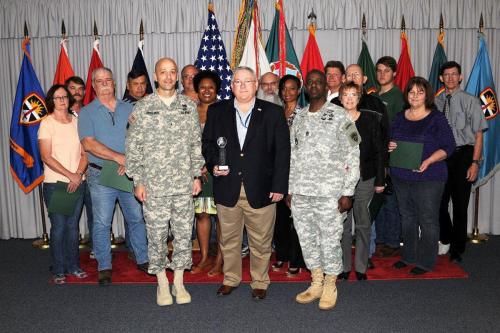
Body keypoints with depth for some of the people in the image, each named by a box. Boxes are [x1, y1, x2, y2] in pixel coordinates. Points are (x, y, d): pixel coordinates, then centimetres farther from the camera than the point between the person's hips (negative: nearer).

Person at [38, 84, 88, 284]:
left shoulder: (77, 122, 8)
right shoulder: (47, 123, -3)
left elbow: (84, 153, 7)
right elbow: (46, 157, -11)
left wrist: (79, 174, -10)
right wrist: (70, 175, -16)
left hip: (77, 183, 3)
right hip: (55, 183, -3)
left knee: (73, 225, 9)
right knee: (58, 227, 0)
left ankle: (73, 266, 21)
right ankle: (58, 271, 12)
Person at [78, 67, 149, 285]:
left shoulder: (128, 108, 9)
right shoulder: (87, 112, 0)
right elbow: (89, 144, -13)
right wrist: (119, 158, -20)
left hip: (129, 173, 3)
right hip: (101, 175, -2)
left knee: (137, 218, 9)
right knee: (102, 224, 4)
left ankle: (143, 259, 23)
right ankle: (104, 267, 17)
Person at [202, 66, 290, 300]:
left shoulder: (273, 113, 1)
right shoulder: (217, 111, 7)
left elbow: (282, 151, 0)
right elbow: (207, 142, 13)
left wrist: (279, 186, -5)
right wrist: (213, 164, -6)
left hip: (260, 190, -1)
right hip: (227, 188, 2)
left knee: (260, 240, 8)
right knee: (228, 238, 13)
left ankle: (260, 283, 26)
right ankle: (230, 279, 32)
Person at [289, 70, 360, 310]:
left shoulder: (339, 116, -3)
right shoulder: (299, 117, 11)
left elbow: (352, 155, -5)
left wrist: (347, 192, -9)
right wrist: (289, 189, 10)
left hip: (329, 193, -4)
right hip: (300, 192, 5)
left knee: (330, 241, 2)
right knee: (306, 239, 12)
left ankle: (330, 286, 22)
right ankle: (316, 283, 29)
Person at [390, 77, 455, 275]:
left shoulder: (436, 119, -5)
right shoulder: (400, 118, 10)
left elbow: (448, 146, -8)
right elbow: (392, 140, 20)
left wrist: (429, 161, -22)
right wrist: (390, 147, -4)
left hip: (429, 178, -5)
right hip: (401, 177, 5)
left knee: (427, 220, 0)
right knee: (407, 217, 14)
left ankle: (425, 261, 13)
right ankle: (408, 256, 28)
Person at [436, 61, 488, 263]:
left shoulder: (470, 101, -5)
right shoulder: (436, 102, 5)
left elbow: (478, 134, -5)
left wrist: (475, 163, -11)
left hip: (463, 155, -3)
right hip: (440, 157, 3)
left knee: (460, 206, 6)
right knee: (439, 203, 9)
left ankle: (457, 250, 21)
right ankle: (446, 241, 33)